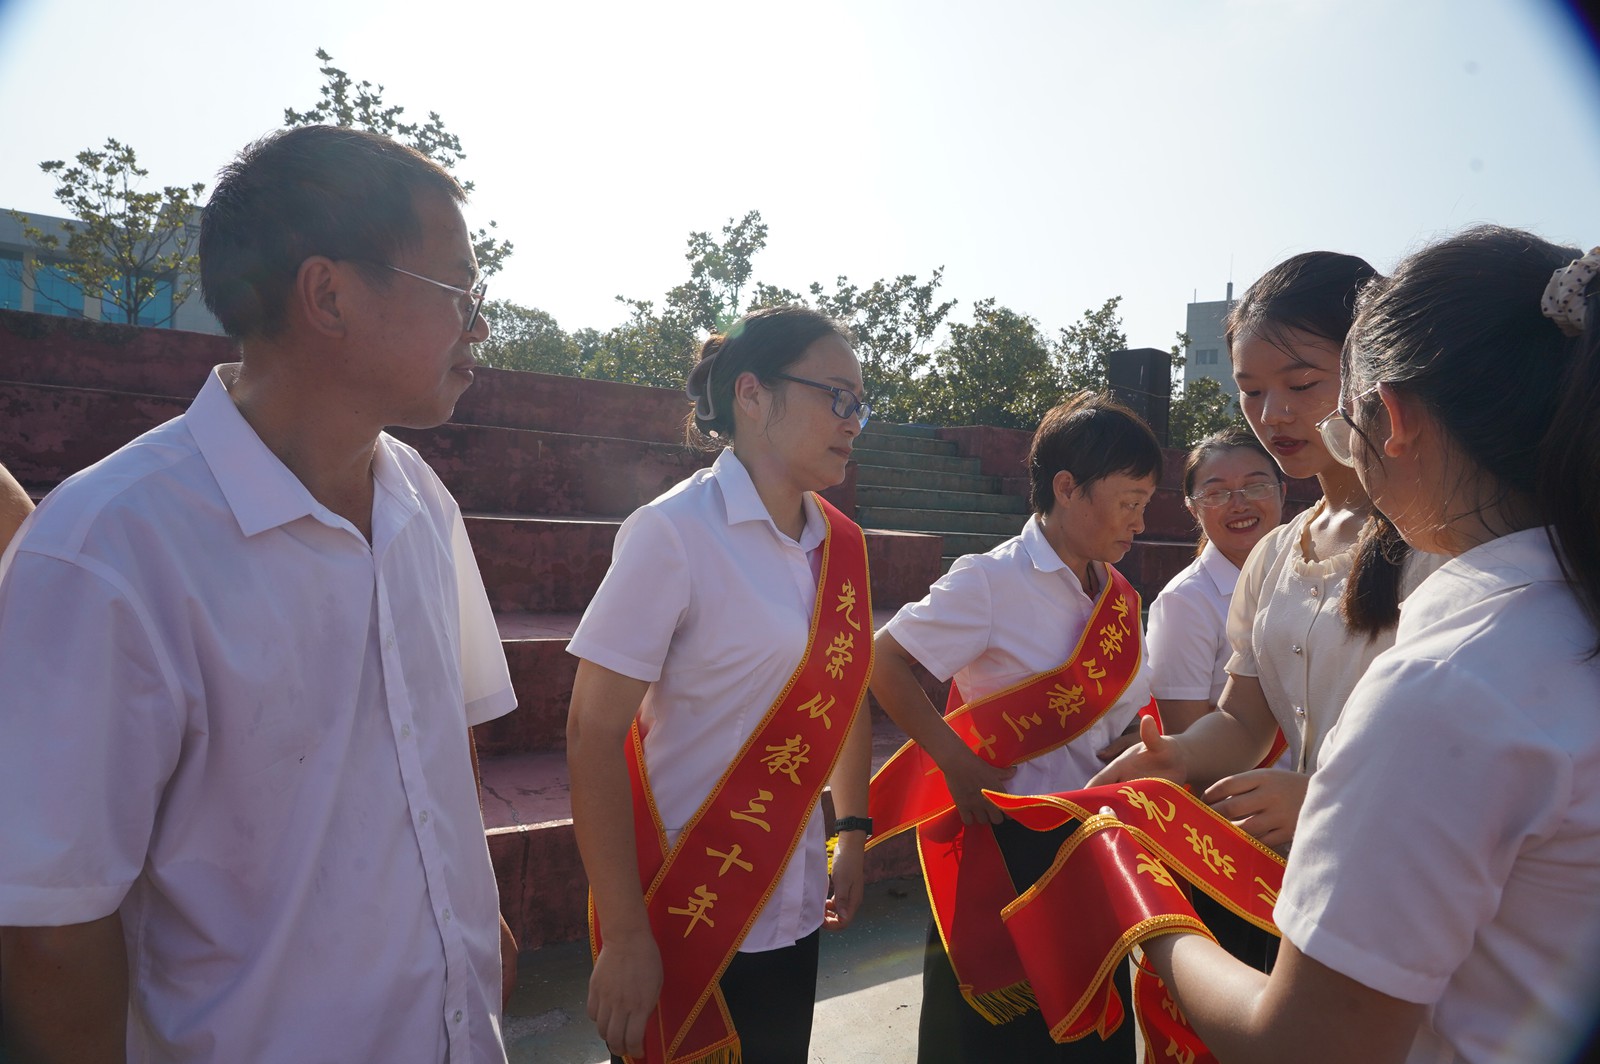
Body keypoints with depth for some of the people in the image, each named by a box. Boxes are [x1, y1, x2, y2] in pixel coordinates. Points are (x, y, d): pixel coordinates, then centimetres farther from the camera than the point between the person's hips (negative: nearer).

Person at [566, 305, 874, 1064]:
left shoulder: (841, 544, 3)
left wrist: (852, 832, 13)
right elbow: (593, 733, -18)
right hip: (685, 920, -6)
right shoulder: (674, 531, -16)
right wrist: (624, 937, -18)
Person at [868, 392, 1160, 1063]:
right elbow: (883, 664, -17)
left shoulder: (1119, 599, 6)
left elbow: (1131, 721, 12)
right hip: (1006, 839, -6)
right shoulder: (991, 581, -16)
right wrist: (957, 763, -19)